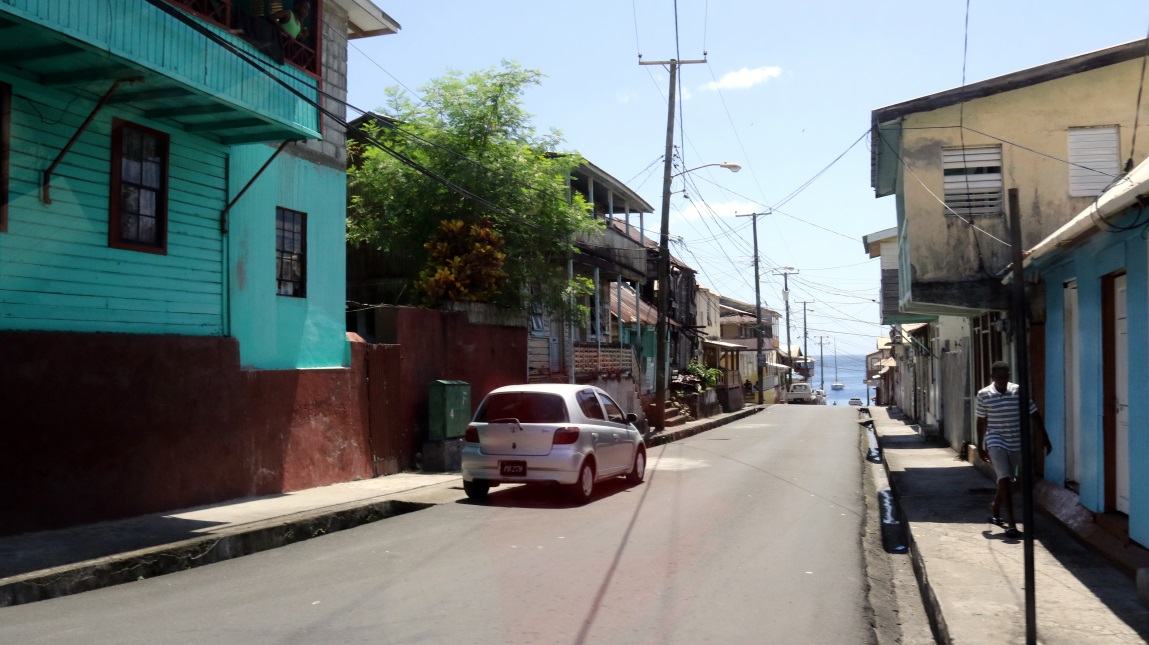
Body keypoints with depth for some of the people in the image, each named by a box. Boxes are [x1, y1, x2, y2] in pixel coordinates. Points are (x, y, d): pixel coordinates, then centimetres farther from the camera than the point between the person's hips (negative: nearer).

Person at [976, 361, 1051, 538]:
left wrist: (1045, 439, -3)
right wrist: (980, 447, 8)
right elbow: (981, 421, 4)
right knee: (1004, 479, -14)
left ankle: (995, 508, 42)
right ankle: (1011, 522, -11)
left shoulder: (1019, 391, -4)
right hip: (996, 442, -3)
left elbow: (1034, 415, 0)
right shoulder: (984, 394, -4)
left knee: (1008, 480, 16)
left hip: (1017, 443, 3)